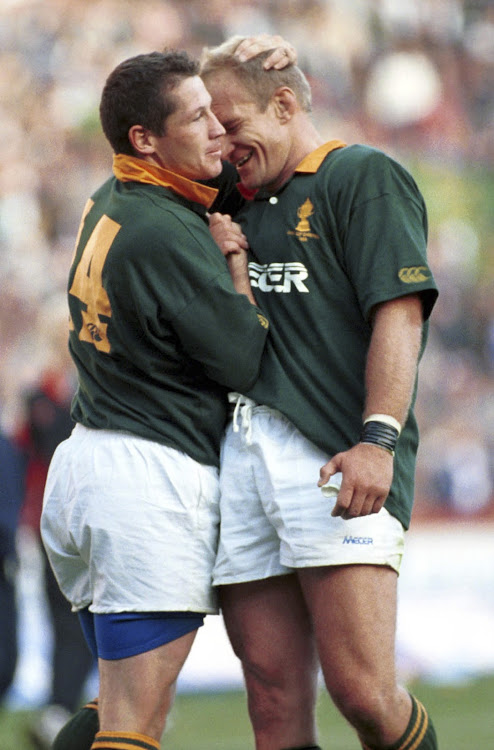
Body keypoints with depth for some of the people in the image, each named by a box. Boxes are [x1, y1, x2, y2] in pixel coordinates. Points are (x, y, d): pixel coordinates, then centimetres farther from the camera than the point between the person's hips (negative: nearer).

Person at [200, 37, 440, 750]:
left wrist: (379, 441, -17)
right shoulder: (243, 205, 28)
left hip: (337, 460, -6)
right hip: (240, 460, 6)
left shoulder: (365, 176, 5)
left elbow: (400, 314, -7)